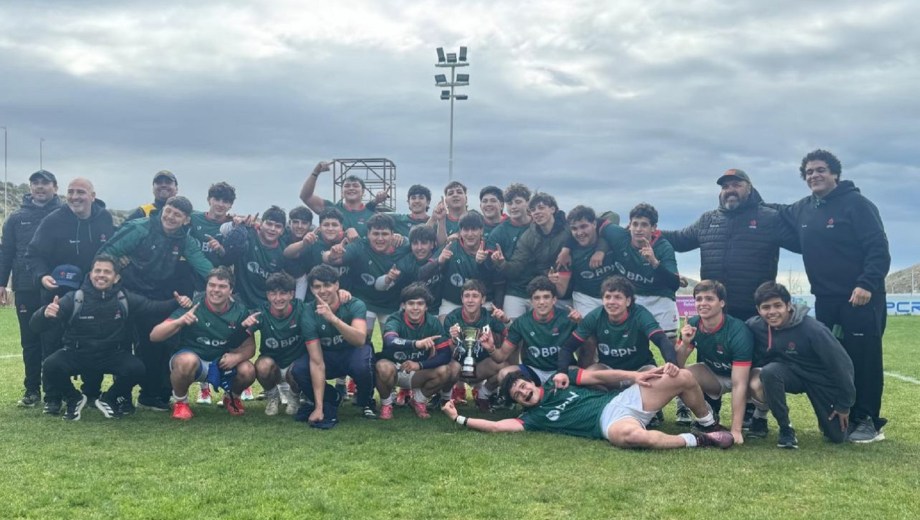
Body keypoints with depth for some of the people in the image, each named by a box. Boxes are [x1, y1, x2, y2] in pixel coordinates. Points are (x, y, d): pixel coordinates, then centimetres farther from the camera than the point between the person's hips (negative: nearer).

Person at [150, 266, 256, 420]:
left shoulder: (239, 311, -8)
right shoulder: (193, 306, -17)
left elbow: (250, 346, -3)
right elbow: (154, 336, -20)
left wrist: (237, 356, -26)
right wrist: (179, 322, -39)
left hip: (223, 363, 3)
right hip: (191, 358, -3)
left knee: (248, 371, -26)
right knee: (188, 360, -37)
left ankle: (232, 397, 11)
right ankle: (180, 402, -7)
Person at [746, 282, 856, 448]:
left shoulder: (811, 328, -30)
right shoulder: (755, 327, -18)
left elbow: (841, 363, -21)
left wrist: (844, 405, -14)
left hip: (821, 379, -2)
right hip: (791, 374, 2)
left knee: (837, 436, -1)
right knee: (769, 371, -33)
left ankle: (826, 415, 35)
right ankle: (785, 430, -14)